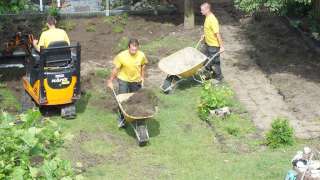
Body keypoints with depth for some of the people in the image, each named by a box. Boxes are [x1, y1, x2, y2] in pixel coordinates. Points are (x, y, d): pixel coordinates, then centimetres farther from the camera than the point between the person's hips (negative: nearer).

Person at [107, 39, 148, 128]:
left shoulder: (141, 55, -17)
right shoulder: (122, 56, -24)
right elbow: (116, 69, -13)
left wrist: (142, 78, 8)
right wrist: (110, 81, -7)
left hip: (136, 81, 2)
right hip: (123, 80, -2)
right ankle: (121, 119, 17)